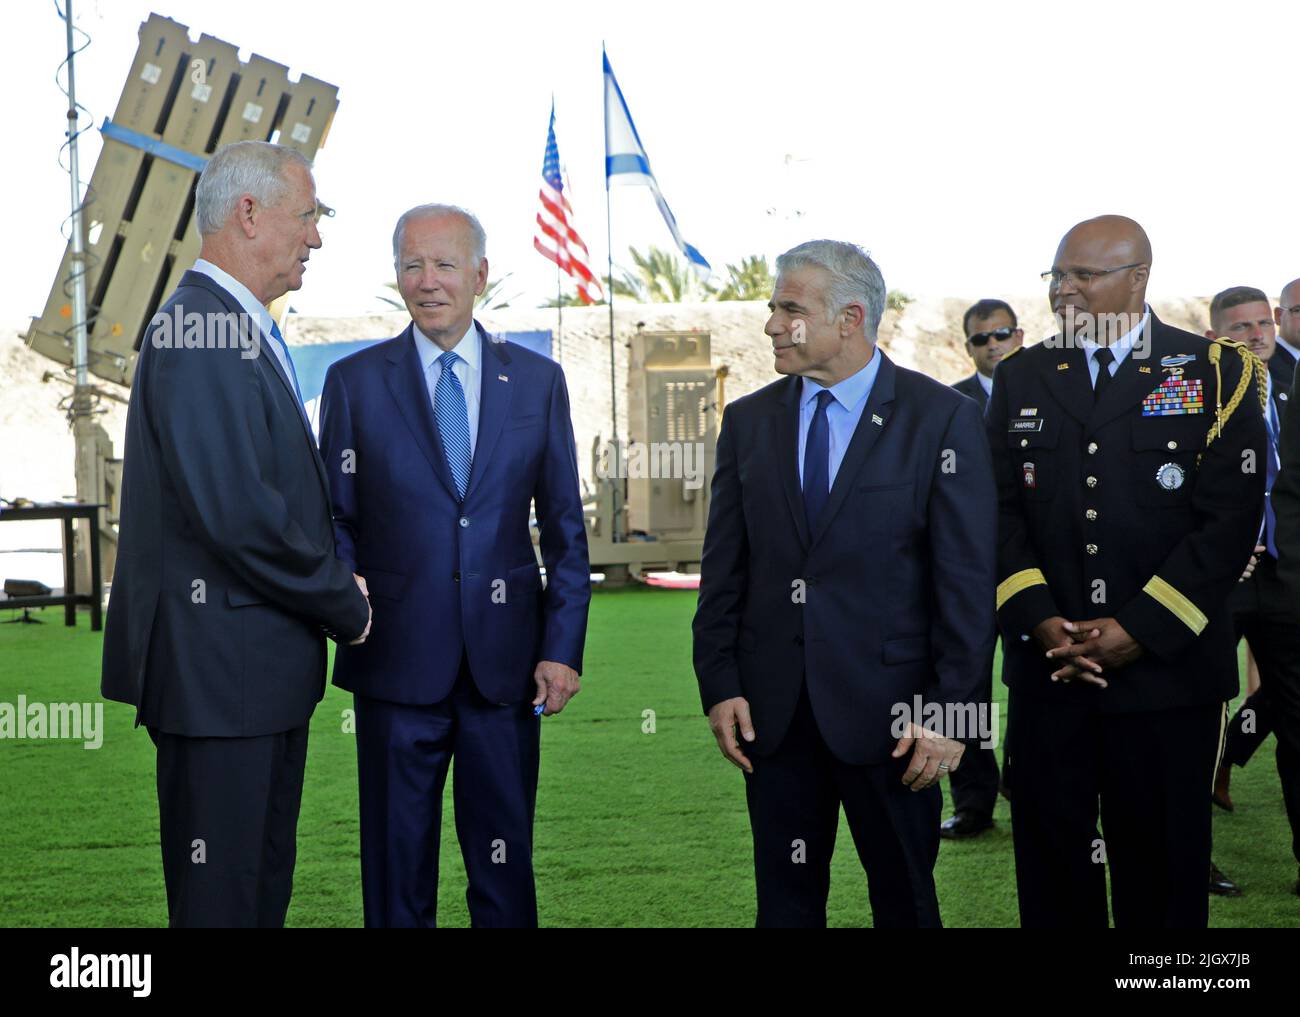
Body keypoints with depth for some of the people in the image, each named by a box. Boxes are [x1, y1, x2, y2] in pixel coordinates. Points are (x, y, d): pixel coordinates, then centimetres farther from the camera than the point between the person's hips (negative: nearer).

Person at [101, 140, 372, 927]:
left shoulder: (244, 330, 16)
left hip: (267, 668, 11)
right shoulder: (202, 329, -18)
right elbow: (236, 513, -24)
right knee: (221, 895, -3)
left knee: (266, 885, 16)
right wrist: (347, 605, -11)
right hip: (221, 664, -11)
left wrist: (334, 589, 4)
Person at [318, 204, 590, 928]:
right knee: (398, 869, 7)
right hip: (398, 664, -1)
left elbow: (566, 527, 7)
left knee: (506, 865, 7)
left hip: (506, 665, 1)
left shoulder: (538, 380, 7)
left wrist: (563, 648, 0)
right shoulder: (355, 381, 4)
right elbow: (335, 518, 6)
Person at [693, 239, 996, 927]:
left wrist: (949, 709, -12)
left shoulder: (942, 418, -4)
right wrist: (719, 686, 0)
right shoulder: (748, 421, 8)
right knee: (785, 896, 10)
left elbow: (967, 578, -7)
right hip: (771, 708, 4)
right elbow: (723, 568, 9)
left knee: (905, 896, 7)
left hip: (889, 710, -3)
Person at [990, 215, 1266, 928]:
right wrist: (1040, 622, -10)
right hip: (1046, 669, 3)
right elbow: (1000, 511, 5)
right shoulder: (1020, 378, 10)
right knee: (1050, 867, 6)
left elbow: (1230, 520, -7)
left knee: (1161, 873, 6)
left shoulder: (1216, 374, 0)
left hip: (1166, 668, -2)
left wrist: (1138, 631, -14)